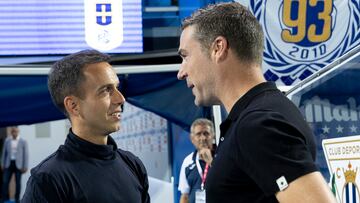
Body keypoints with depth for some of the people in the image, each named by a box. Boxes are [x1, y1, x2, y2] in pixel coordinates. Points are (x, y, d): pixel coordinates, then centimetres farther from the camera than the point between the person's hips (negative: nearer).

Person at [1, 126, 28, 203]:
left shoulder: (23, 142, -3)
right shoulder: (7, 141, 5)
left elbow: (26, 154, -3)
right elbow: (4, 153, 11)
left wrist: (25, 167, -7)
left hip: (18, 165, -2)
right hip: (9, 164, 2)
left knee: (18, 183, 4)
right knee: (5, 182, -4)